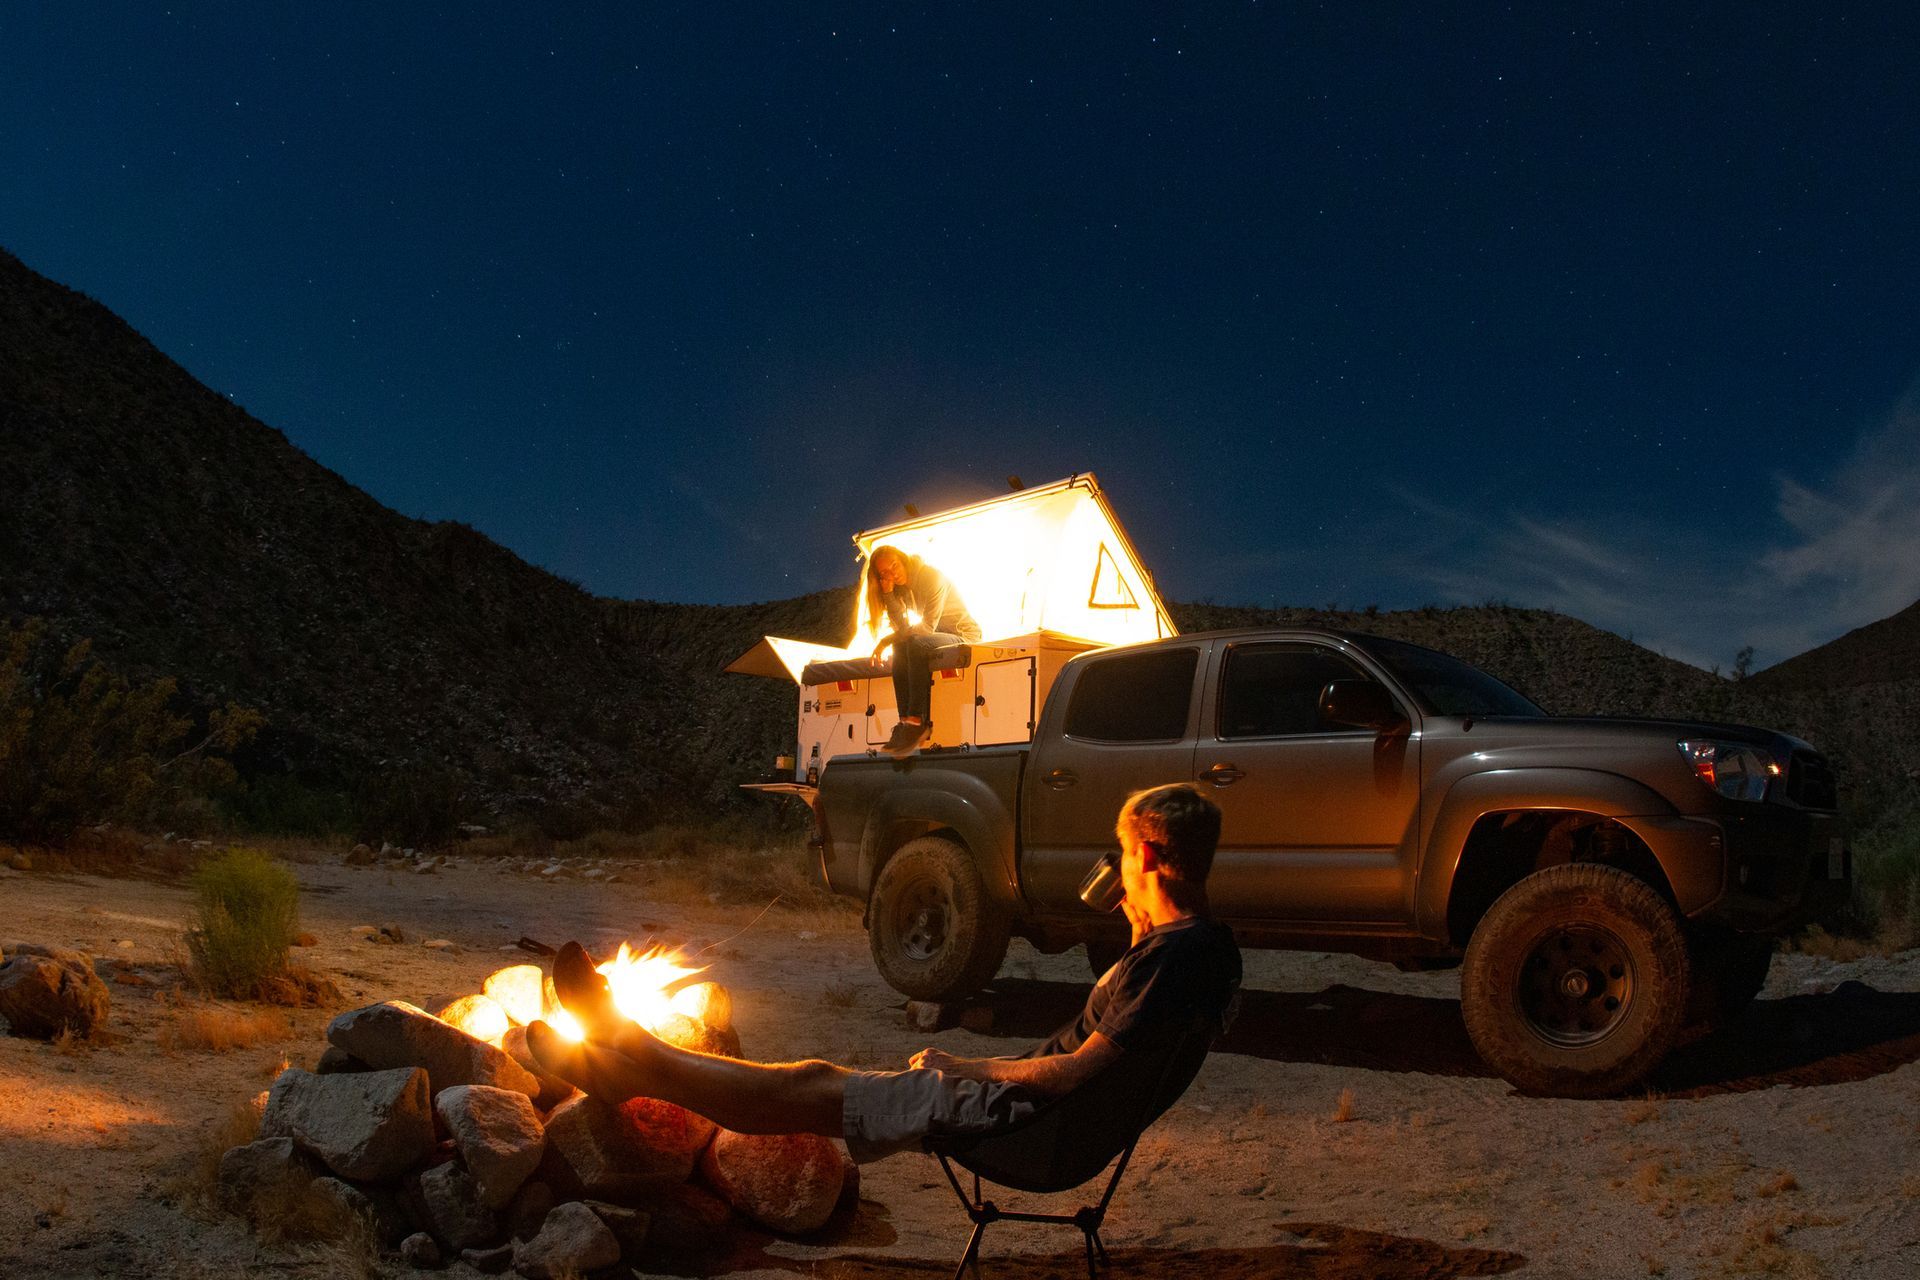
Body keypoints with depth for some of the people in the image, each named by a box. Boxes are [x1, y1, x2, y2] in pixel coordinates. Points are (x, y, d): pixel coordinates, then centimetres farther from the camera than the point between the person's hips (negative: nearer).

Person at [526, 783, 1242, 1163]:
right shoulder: (1207, 944, 7)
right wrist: (1144, 932, 9)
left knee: (818, 1090, -1)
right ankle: (636, 1056, 16)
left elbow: (1075, 1071, -24)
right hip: (1037, 1108, 9)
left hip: (1026, 1115, -9)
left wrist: (963, 1068, -12)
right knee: (826, 1081, 10)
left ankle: (638, 1065, 12)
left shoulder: (1174, 956, -24)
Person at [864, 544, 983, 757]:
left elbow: (927, 627, -23)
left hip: (965, 637, -7)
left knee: (917, 643, -33)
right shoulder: (901, 589, 5)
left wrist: (887, 640, -21)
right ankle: (907, 721, -27)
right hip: (938, 638, 7)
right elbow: (902, 627, -5)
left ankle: (917, 720, -36)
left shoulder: (931, 576, -18)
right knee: (900, 648, -22)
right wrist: (888, 594, -13)